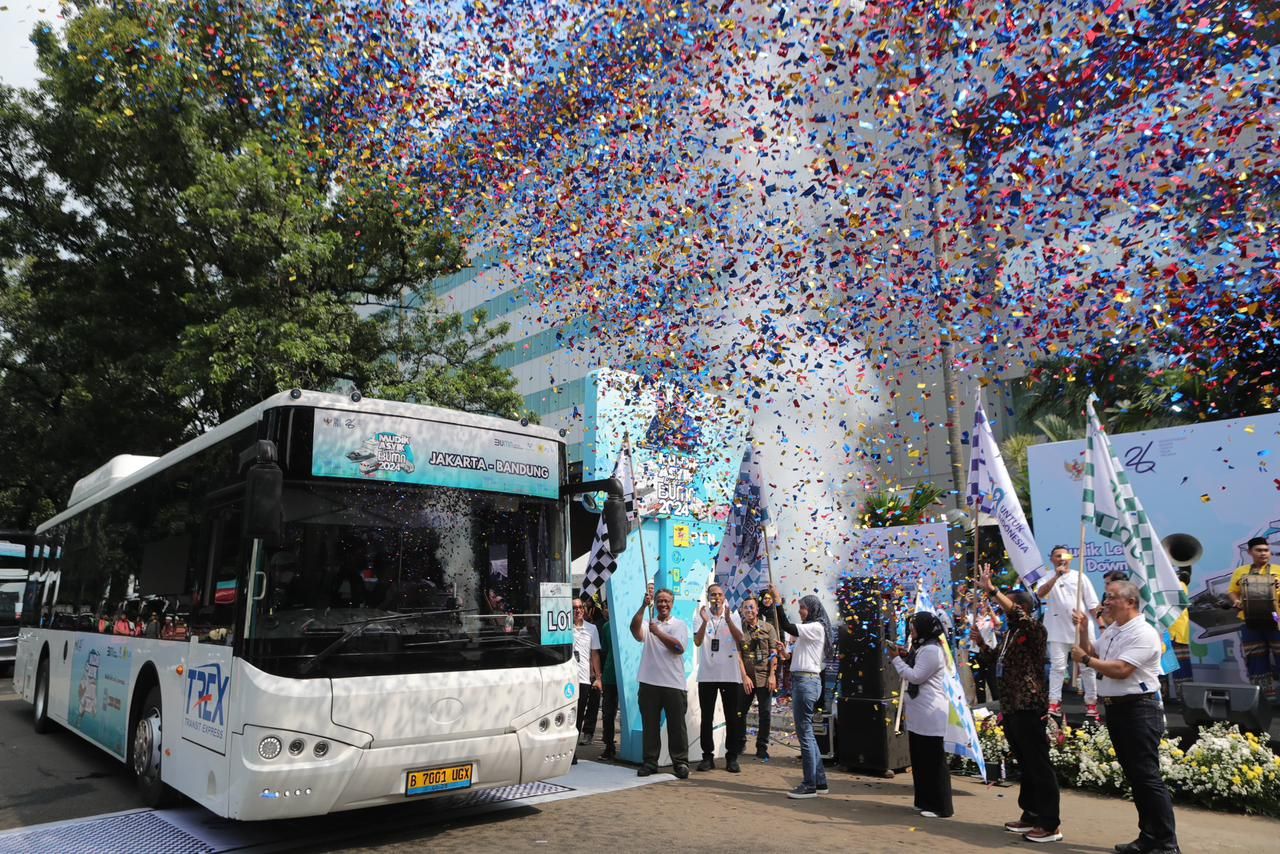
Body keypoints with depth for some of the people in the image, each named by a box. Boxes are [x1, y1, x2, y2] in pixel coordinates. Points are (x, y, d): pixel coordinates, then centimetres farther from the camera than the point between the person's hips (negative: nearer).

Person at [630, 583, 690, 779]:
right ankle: (650, 761, 17)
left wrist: (658, 633, -14)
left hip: (674, 683, -2)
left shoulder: (680, 625, 6)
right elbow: (634, 629, -13)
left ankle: (680, 762, 11)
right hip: (649, 682, 2)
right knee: (649, 724, 7)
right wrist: (644, 606, -22)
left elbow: (679, 647, -10)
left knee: (677, 725, 2)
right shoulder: (647, 624, 10)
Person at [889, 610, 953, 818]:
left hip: (930, 716, -11)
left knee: (933, 761, -4)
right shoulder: (923, 649, 17)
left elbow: (916, 677, -20)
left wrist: (896, 659, -12)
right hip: (920, 715, 11)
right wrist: (906, 658, 8)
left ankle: (940, 807, 3)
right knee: (920, 760, 15)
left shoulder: (931, 650, -17)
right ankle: (926, 801, 24)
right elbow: (915, 673, 21)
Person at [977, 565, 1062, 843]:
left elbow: (1016, 614, -33)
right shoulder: (1011, 633, 15)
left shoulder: (1035, 630, -10)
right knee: (1025, 764, 16)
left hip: (1029, 708, -9)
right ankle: (1031, 815, 25)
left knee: (1039, 765, -3)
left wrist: (991, 590, -37)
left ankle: (1051, 824, 3)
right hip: (1011, 707, 9)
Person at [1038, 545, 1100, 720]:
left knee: (1087, 666, 6)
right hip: (1058, 630, -1)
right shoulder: (1049, 579, 3)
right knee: (1057, 666, 1)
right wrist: (1056, 576, -24)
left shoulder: (1080, 576, 5)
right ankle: (1054, 703, 3)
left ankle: (1091, 703, 17)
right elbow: (1040, 594, -19)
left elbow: (1092, 604, 6)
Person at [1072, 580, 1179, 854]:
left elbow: (1120, 670, -24)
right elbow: (1092, 654, 22)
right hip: (1115, 708, 9)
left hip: (1138, 709, -9)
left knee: (1148, 777, -6)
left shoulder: (1143, 634, -16)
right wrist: (1083, 631, 8)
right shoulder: (1111, 629, 14)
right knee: (1133, 776, 13)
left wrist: (1085, 659, -11)